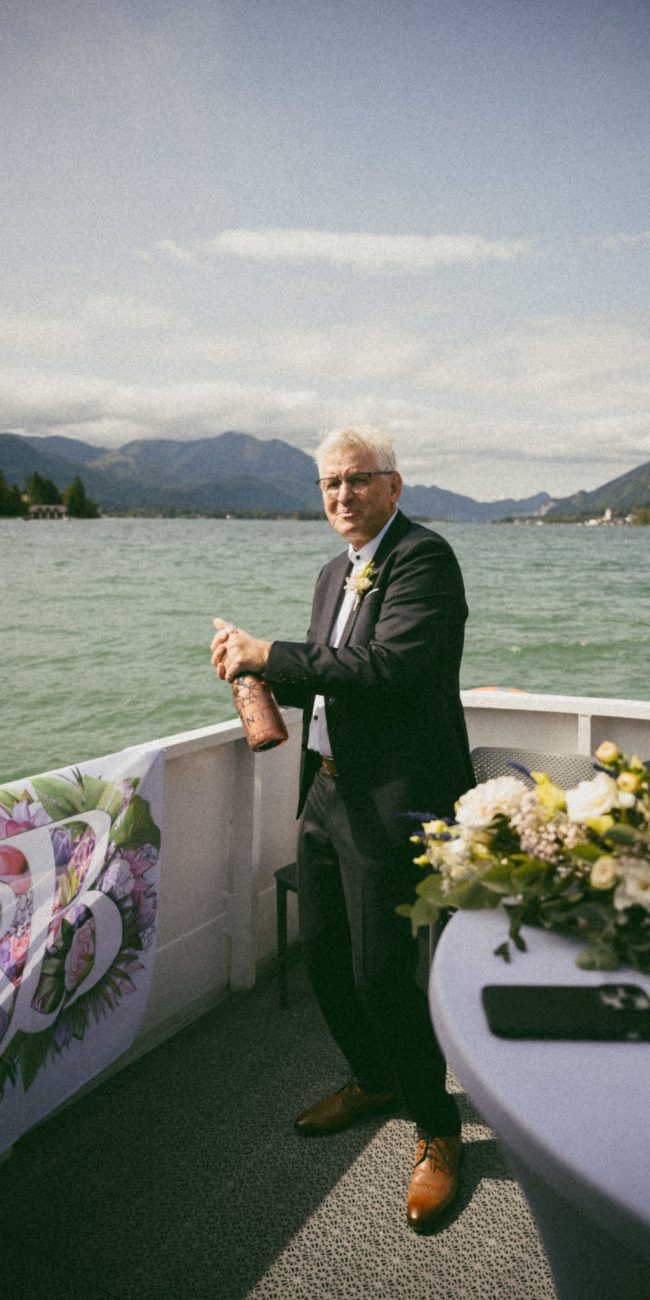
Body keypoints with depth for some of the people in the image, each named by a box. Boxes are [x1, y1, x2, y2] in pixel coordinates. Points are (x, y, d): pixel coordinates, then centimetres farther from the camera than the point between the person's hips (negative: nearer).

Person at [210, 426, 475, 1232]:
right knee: (322, 951, 18)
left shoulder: (423, 557, -12)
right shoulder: (335, 574, 16)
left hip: (392, 801, -9)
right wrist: (259, 669, 1)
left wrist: (268, 653, -19)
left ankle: (438, 1134, 21)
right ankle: (374, 1080, 42)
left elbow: (388, 667, -25)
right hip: (327, 791, 9)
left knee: (381, 973, -3)